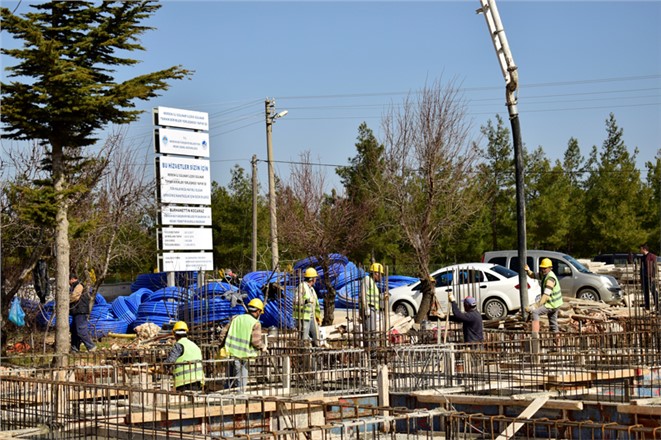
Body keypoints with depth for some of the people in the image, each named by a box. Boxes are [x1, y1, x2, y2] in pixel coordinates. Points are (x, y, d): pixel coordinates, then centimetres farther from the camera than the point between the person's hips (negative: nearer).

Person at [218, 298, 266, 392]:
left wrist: (222, 346, 20)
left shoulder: (236, 318, 8)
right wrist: (263, 347, 2)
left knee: (231, 379, 16)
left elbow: (223, 333, 8)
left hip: (232, 353, 5)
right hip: (244, 356, -5)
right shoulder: (255, 323, -8)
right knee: (242, 381, 6)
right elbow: (256, 341, -17)